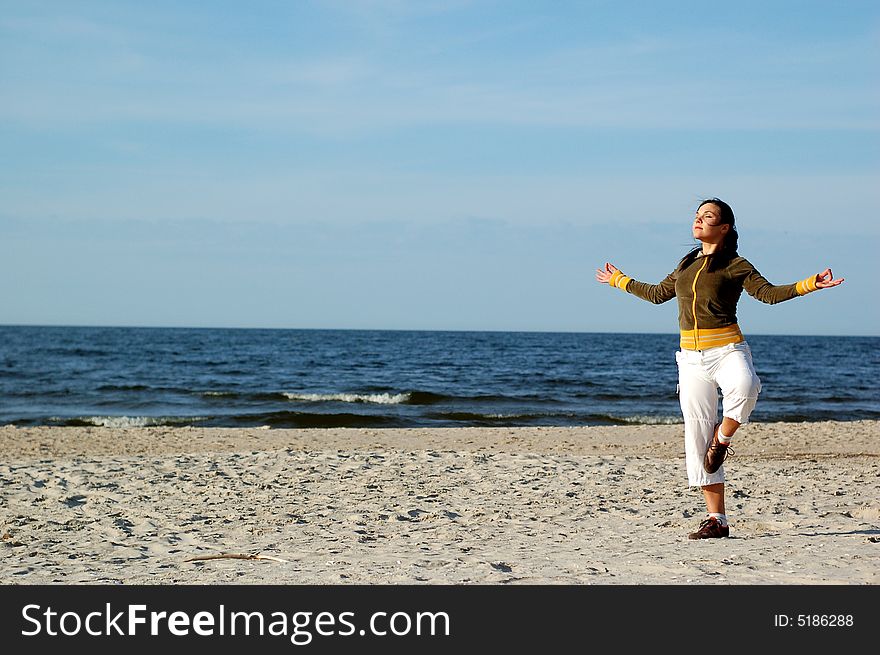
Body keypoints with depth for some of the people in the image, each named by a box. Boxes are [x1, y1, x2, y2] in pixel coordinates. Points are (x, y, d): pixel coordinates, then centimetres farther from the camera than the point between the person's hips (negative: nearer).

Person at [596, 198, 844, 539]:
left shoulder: (734, 264, 2)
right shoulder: (687, 264, 19)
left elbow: (769, 293, -7)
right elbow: (658, 293, 33)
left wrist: (809, 284, -19)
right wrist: (619, 280, 42)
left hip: (727, 350, -5)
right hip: (692, 357, 5)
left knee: (744, 387, -40)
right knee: (697, 434, -1)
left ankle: (723, 439, -10)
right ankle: (716, 520, 3)